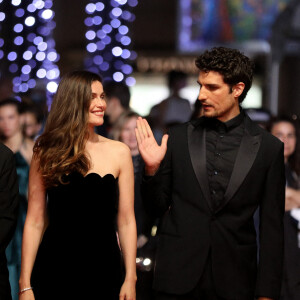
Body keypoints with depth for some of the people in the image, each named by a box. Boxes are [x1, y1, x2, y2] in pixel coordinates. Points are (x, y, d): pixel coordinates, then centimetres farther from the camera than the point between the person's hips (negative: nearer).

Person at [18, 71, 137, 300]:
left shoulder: (119, 152, 2)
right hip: (55, 270, -1)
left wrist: (131, 278, -3)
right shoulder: (47, 152, 0)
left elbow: (126, 221, 2)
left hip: (105, 269, 1)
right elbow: (34, 221, -1)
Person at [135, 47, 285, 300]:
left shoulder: (268, 148, 0)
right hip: (177, 279, 1)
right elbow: (157, 208, 10)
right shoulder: (179, 138, 4)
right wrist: (152, 168, -9)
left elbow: (272, 226, 2)